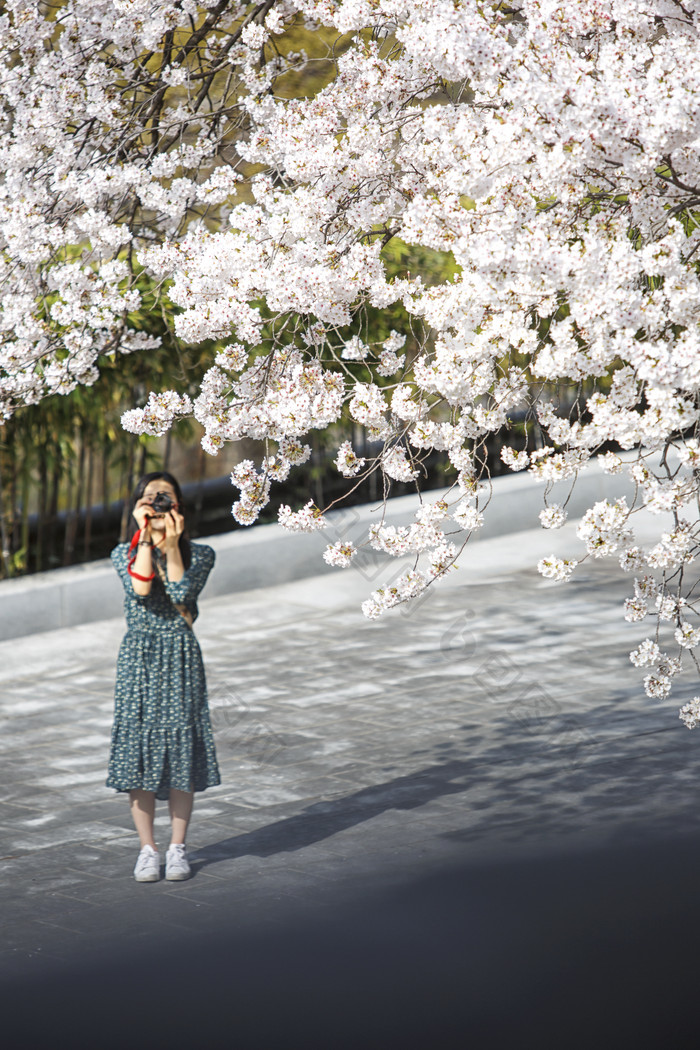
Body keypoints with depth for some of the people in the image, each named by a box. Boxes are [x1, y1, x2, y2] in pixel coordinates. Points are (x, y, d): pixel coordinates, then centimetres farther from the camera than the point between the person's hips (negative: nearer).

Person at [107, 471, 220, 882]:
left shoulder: (199, 555, 1)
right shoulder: (125, 553, 3)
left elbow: (181, 594, -15)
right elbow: (140, 589, -17)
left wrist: (172, 545, -18)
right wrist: (146, 536, -16)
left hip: (181, 659, 0)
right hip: (139, 659, 0)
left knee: (181, 748, 0)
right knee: (139, 748, -1)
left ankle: (178, 847, 12)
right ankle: (148, 848, 11)